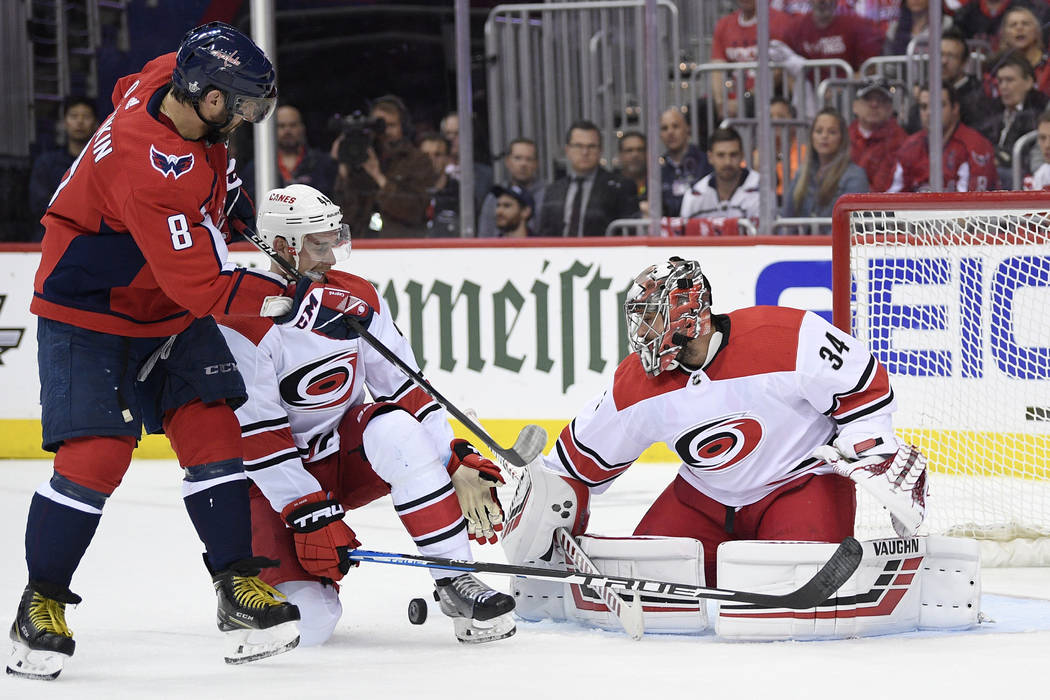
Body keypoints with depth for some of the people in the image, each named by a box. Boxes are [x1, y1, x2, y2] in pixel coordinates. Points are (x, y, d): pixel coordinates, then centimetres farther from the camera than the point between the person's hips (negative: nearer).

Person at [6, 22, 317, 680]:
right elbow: (202, 286, -34)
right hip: (89, 313, -9)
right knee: (96, 454, -14)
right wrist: (289, 301, -32)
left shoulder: (172, 78, -10)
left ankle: (239, 583, 3)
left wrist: (221, 190, 18)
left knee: (212, 431, -1)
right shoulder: (155, 171, -36)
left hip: (170, 313, 9)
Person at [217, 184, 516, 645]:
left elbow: (406, 390, 2)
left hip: (349, 456, 5)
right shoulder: (244, 323, -19)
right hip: (278, 482, -4)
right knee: (309, 621, -23)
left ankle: (454, 581, -26)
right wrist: (308, 514, -23)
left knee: (394, 429, -32)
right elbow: (257, 438, -20)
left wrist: (459, 463, -8)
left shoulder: (358, 299, -1)